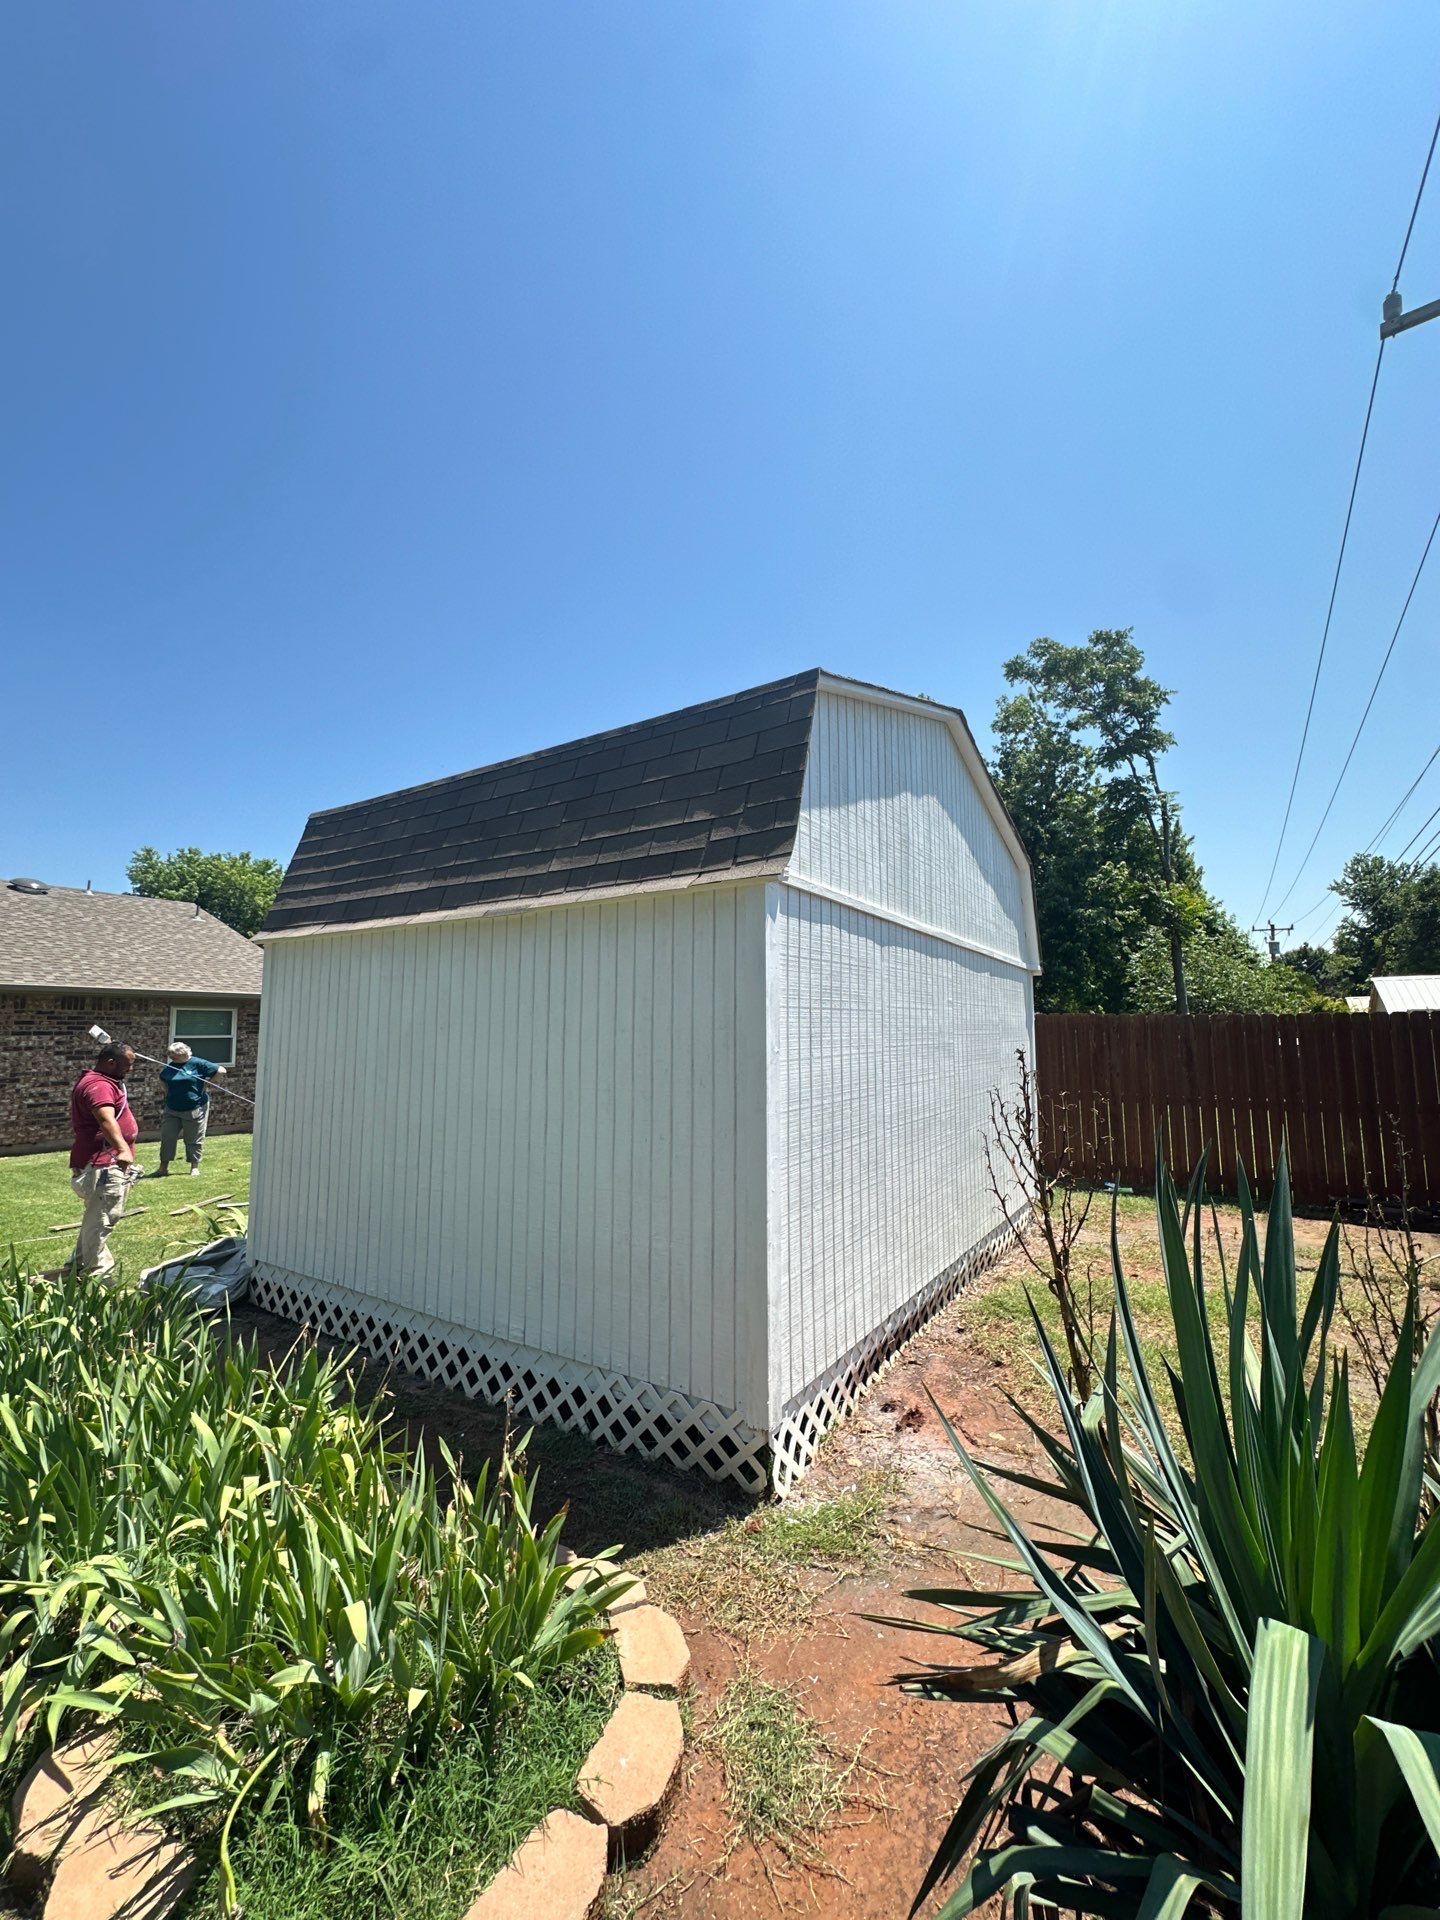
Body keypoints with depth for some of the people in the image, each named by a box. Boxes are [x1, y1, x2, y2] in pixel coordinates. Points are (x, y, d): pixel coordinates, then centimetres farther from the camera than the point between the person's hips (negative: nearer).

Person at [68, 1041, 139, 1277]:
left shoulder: (102, 1081, 15)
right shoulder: (98, 1085, -21)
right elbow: (106, 1120, -40)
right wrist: (123, 1149, -50)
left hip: (107, 1163, 12)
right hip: (103, 1165, -12)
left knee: (97, 1216, 23)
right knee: (101, 1219, -8)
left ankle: (81, 1263, 36)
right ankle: (96, 1273, -4)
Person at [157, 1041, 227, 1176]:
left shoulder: (197, 1064, -10)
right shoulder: (169, 1067, 5)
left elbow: (221, 1071, -10)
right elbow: (164, 1081, 26)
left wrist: (206, 1084, -7)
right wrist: (168, 1095, 12)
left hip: (195, 1109, -4)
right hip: (172, 1109, 5)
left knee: (194, 1140, 5)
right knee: (167, 1137, 5)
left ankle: (195, 1166, 17)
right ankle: (164, 1166, 18)